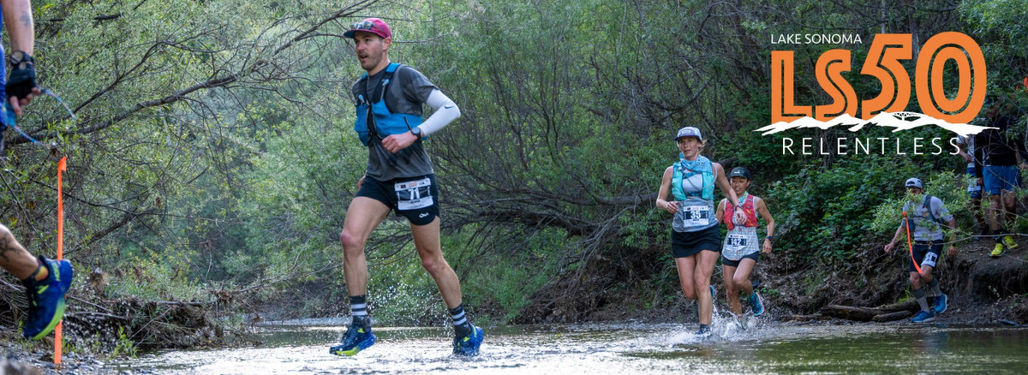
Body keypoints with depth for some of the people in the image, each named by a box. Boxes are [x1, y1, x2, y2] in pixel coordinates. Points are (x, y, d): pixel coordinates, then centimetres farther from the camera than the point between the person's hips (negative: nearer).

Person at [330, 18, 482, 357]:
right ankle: (360, 328, -12)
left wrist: (412, 135, -25)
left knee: (431, 260, 2)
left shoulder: (405, 77, -7)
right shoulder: (360, 89, 14)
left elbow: (450, 109, -15)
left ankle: (465, 331, 20)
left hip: (414, 180, -6)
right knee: (350, 238, -17)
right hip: (378, 180, 6)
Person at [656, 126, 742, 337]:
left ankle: (705, 327, -15)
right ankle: (708, 295, 31)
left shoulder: (713, 168, 6)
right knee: (689, 292, -2)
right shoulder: (672, 171, 7)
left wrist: (738, 207, 5)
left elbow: (728, 190, 23)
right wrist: (667, 205, -15)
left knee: (701, 283, -17)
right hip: (681, 235, 2)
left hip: (707, 233, -2)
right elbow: (659, 200, 8)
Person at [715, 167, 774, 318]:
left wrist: (768, 239, -2)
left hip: (749, 250, -3)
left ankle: (753, 298, 3)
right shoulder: (724, 203, 7)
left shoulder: (756, 202, 1)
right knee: (730, 292, 0)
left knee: (739, 280, -28)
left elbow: (770, 221, 13)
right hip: (729, 251, 3)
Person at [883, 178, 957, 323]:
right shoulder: (908, 206, 5)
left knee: (924, 273, -27)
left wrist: (952, 244, -10)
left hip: (934, 244, -6)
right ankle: (926, 312, 5)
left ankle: (939, 296, 0)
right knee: (914, 280, -5)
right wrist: (893, 243, 12)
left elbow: (951, 222, -6)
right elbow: (903, 226, 23)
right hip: (918, 244, 6)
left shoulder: (933, 202, -13)